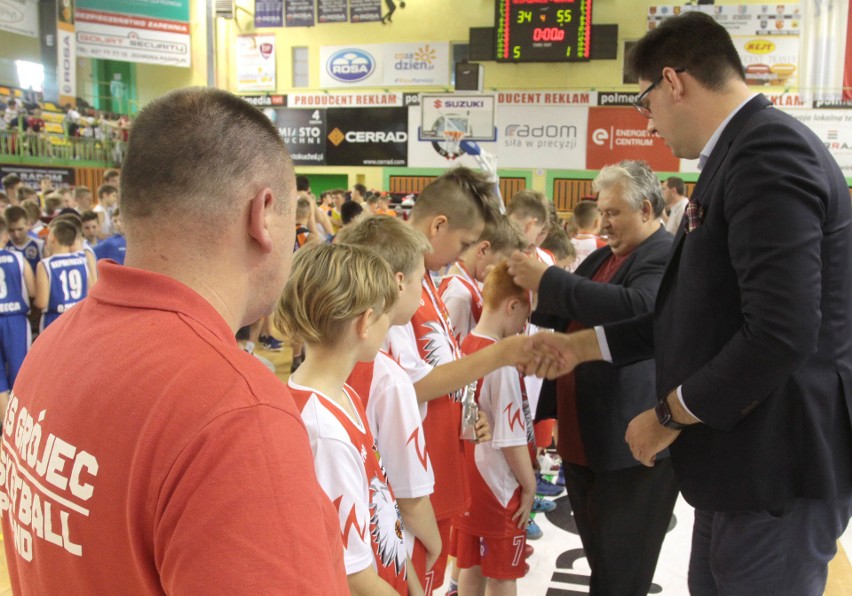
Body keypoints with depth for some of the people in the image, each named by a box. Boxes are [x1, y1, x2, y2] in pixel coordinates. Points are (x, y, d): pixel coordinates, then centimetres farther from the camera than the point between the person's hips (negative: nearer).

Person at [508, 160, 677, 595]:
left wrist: (546, 280, -28)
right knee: (597, 556, 21)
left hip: (631, 441, -8)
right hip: (581, 434, 8)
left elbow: (636, 307, -33)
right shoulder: (602, 257, 14)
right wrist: (526, 293, 0)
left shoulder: (668, 258, -14)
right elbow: (564, 315, 21)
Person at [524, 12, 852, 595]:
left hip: (777, 463, -9)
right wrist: (582, 345, 17)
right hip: (744, 456, 9)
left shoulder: (768, 150, -19)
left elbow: (781, 334, -28)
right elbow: (694, 312, 16)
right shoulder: (743, 150, 12)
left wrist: (669, 414, -15)